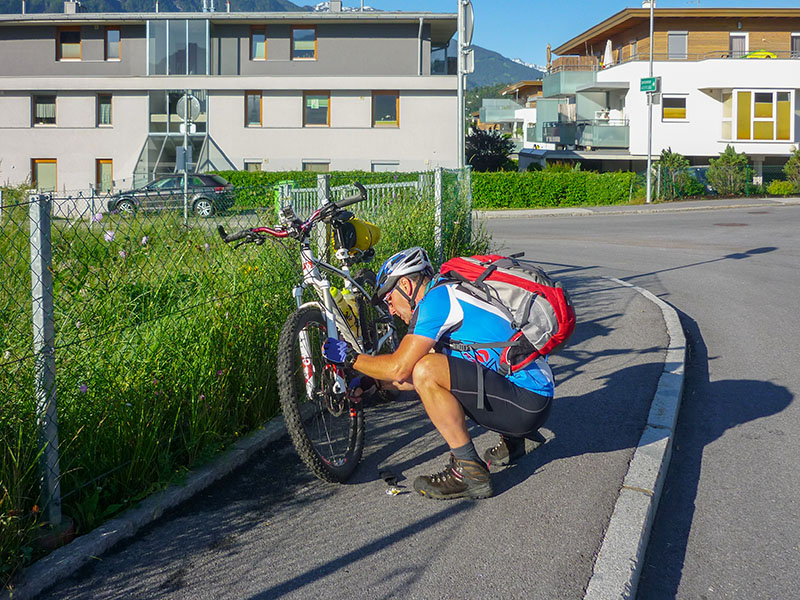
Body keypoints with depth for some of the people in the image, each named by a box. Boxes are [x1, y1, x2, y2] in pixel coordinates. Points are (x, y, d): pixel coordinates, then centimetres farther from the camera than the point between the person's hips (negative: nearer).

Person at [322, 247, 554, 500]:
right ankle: (511, 439, 21)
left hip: (526, 403, -10)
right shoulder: (449, 294, 18)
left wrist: (350, 357, 0)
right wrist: (369, 380, 25)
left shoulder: (436, 299, -11)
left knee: (425, 371, -22)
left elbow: (399, 368, -15)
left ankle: (470, 473, -12)